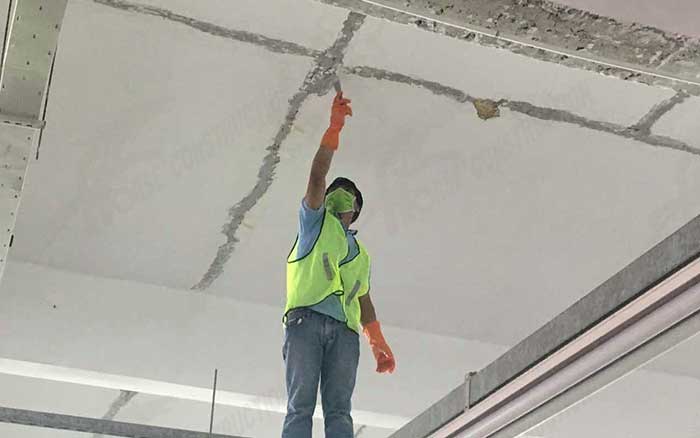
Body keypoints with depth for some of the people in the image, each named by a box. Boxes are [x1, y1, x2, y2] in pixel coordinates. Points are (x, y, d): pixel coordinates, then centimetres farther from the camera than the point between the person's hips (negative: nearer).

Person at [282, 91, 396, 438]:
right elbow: (318, 175, 10)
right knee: (301, 406, -15)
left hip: (344, 331, 3)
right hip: (306, 319, -3)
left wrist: (378, 343, 13)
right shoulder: (315, 221, 24)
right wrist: (335, 126, 7)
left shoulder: (360, 253, 34)